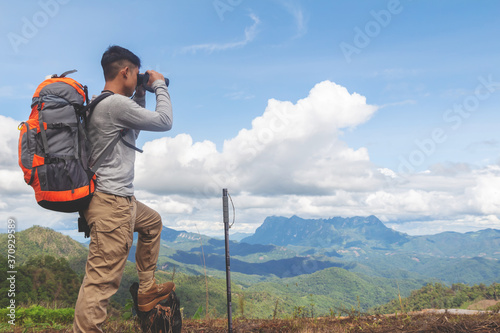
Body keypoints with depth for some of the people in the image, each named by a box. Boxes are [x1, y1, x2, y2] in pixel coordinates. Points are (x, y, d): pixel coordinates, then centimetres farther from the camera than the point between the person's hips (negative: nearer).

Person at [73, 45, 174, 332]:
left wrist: (141, 95, 20)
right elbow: (164, 122, -9)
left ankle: (147, 289, 37)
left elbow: (133, 129, 28)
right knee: (102, 280, -8)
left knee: (153, 221, 31)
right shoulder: (117, 104, -18)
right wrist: (160, 85, 4)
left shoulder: (99, 104, 13)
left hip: (121, 200, 11)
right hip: (111, 203, -11)